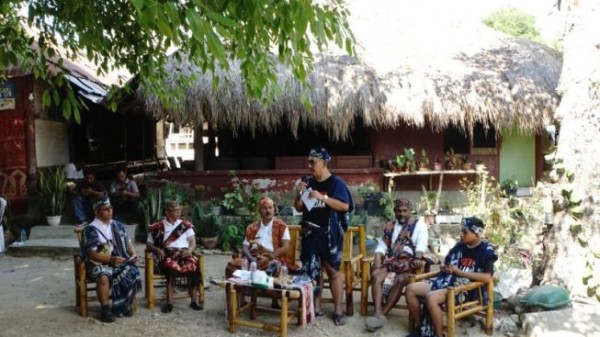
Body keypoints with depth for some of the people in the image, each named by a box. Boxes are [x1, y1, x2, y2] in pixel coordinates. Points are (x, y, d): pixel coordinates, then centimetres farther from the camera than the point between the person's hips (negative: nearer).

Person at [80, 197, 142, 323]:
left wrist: (133, 254, -3)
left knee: (133, 273, -24)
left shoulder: (118, 226, 14)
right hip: (99, 264, -4)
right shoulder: (91, 229, -4)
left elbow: (128, 242, 18)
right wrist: (111, 259, -23)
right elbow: (91, 254, -12)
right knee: (104, 277, -37)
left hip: (120, 262, 4)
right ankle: (105, 309, -17)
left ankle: (124, 305, -3)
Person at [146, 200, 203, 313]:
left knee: (193, 265, -33)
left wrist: (189, 250, -9)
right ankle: (169, 302, -35)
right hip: (168, 255, -2)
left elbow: (192, 241, 13)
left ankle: (194, 300, -28)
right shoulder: (158, 227, 13)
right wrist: (158, 249, -7)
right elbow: (149, 244, 14)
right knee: (172, 266, -37)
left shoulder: (185, 225, 20)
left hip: (184, 254, 2)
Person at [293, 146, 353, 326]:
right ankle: (316, 307, 21)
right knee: (311, 270, 9)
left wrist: (322, 197, -22)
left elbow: (345, 206, -15)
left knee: (333, 271, 1)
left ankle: (338, 310, 9)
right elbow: (298, 208, 13)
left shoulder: (336, 182, -6)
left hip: (329, 234, -5)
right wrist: (299, 193, -6)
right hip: (310, 233, 5)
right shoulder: (308, 183, 9)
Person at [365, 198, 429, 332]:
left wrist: (418, 258, -24)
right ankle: (378, 314, -36)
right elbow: (381, 246, 13)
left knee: (400, 279, -34)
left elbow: (422, 243, -4)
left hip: (409, 261, -3)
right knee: (376, 275, -27)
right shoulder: (389, 227, 20)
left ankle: (382, 314, -26)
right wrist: (378, 262, -6)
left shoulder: (419, 224, 10)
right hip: (391, 260, 3)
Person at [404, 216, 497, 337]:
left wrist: (459, 271, -14)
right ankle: (421, 327, 6)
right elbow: (446, 265, 26)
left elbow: (487, 277, -18)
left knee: (431, 298, -33)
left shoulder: (486, 251, -4)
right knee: (410, 289, -8)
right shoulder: (459, 246, 14)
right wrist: (445, 268, 0)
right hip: (446, 281, 8)